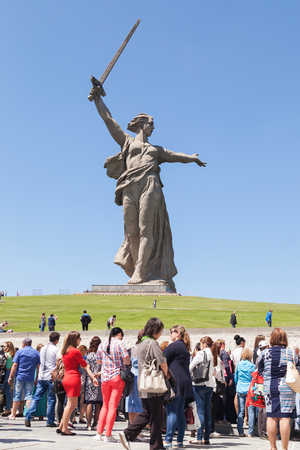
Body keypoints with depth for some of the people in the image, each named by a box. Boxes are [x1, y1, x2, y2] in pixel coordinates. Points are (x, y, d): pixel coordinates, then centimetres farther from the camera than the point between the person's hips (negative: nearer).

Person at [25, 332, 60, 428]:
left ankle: (28, 417, -2)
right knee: (51, 400, 3)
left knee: (36, 397, 8)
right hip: (51, 377, -5)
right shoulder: (56, 350, -9)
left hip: (41, 377, 5)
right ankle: (50, 421, 8)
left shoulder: (43, 349, 11)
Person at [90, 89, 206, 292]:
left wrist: (192, 158, 17)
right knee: (132, 231, -6)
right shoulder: (127, 141, 24)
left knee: (146, 230, -11)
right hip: (130, 188, -1)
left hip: (150, 187, 1)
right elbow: (108, 119, 22)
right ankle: (139, 271, -1)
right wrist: (98, 98, 20)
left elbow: (175, 155, 27)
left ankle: (141, 274, -15)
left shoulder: (156, 149, 33)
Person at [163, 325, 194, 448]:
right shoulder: (184, 347, 20)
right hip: (184, 384, 9)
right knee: (180, 413, 10)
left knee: (172, 412, -10)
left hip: (175, 383, -9)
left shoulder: (174, 345, -9)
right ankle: (180, 440, 12)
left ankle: (168, 440, -11)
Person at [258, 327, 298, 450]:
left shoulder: (264, 353, -3)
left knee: (271, 417, 7)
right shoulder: (291, 352, -4)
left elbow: (260, 372, 8)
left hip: (269, 388, 1)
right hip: (287, 388, -1)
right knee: (285, 418, 0)